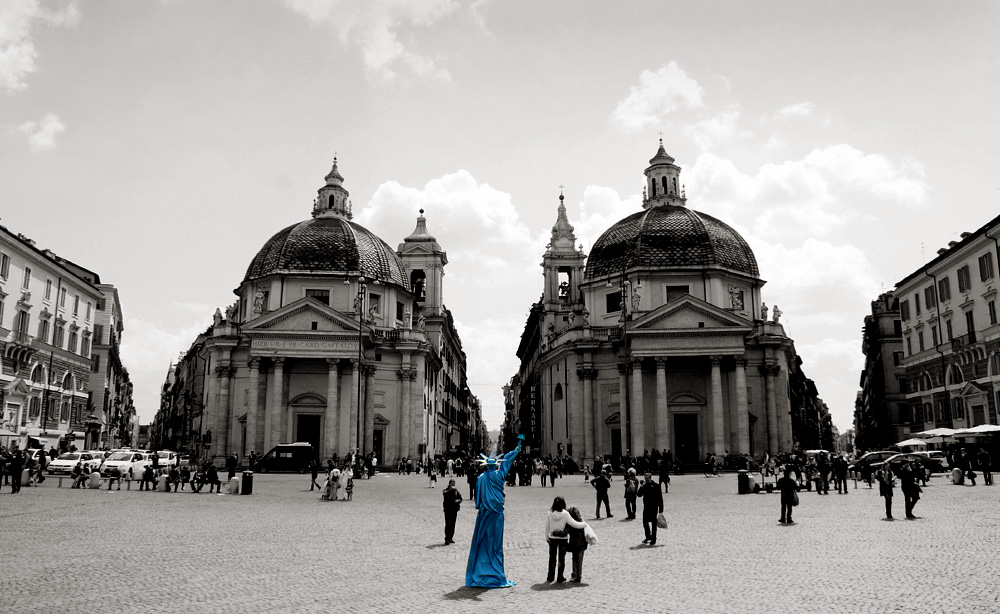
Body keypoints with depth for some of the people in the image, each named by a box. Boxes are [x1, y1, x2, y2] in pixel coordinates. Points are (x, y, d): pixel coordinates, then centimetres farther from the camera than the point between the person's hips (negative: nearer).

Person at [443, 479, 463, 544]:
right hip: (448, 509, -4)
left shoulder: (456, 490, 10)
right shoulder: (446, 490, -1)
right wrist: (450, 490, -31)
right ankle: (447, 539, -7)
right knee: (448, 524, -8)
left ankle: (450, 538, 18)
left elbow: (460, 498, 11)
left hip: (454, 509, 4)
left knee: (453, 524, 8)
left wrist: (458, 500, -10)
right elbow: (444, 494, -24)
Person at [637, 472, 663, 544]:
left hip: (654, 508, -4)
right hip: (646, 507, 4)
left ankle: (653, 539, 13)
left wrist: (661, 509, -8)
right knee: (645, 523, 8)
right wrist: (641, 487, -16)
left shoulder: (656, 486, -8)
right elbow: (639, 494, -2)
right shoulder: (644, 486, 5)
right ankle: (648, 536, 28)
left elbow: (660, 498, -6)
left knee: (653, 523, 3)